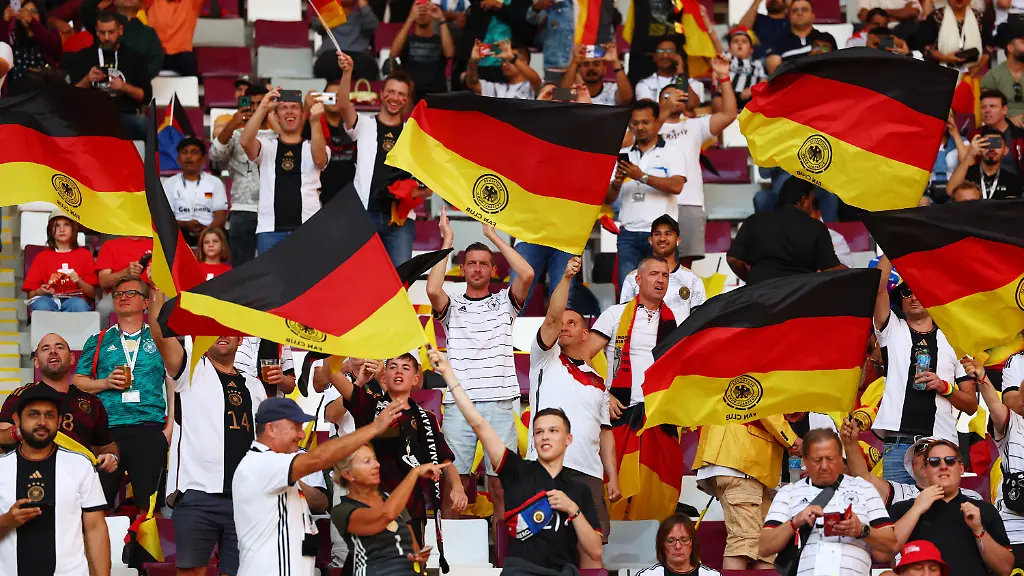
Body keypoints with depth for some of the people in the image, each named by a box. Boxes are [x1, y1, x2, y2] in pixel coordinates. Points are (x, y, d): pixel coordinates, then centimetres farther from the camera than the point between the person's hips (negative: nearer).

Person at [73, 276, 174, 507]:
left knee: (148, 502, -8)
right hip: (106, 430, 1)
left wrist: (170, 427, -1)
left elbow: (174, 384, 10)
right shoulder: (98, 342, 18)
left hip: (149, 429, -1)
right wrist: (107, 383, -4)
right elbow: (77, 382, 14)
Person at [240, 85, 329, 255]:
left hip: (307, 229, 0)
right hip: (270, 230, 0)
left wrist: (315, 121, -25)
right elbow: (245, 142, -9)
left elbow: (319, 159, -12)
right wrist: (262, 108, -17)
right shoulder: (267, 145, 12)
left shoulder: (311, 147, 12)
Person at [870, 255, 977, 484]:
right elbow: (878, 286, -2)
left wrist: (944, 387, -4)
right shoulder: (893, 331, 14)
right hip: (898, 445, -1)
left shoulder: (953, 341, 16)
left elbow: (971, 405, 14)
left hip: (942, 446, 1)